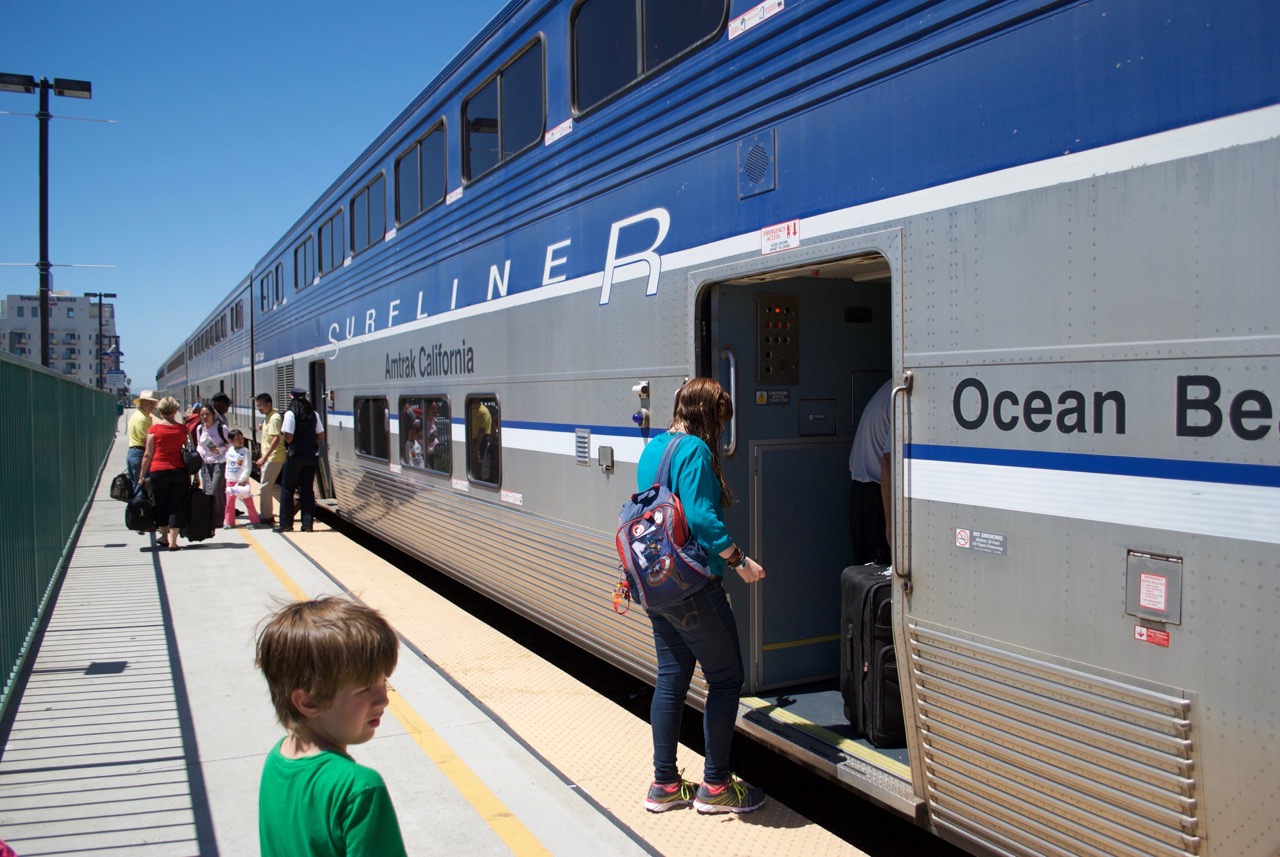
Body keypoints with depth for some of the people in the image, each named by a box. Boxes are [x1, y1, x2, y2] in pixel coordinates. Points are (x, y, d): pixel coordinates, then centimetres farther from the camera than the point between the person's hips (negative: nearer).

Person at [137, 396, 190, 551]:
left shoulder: (154, 429, -4)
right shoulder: (182, 428, 1)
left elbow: (148, 454, -4)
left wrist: (141, 475, 4)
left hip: (158, 471, -1)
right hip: (179, 470, 1)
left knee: (161, 505, 15)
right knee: (176, 506, 4)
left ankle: (164, 537, 25)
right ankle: (172, 541, 2)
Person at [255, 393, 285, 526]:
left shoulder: (274, 418, -17)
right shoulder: (268, 417, 13)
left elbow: (276, 439, -25)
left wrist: (264, 457, -27)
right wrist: (263, 429, 7)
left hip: (273, 458, -10)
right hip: (270, 457, 10)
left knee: (264, 487, -3)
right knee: (273, 486, 15)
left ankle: (266, 516, 6)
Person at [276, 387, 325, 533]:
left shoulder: (290, 414, -10)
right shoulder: (314, 414, 5)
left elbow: (288, 438, -15)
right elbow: (321, 436, 6)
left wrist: (281, 431, 4)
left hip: (295, 455, -4)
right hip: (312, 455, 4)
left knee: (287, 488, 7)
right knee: (307, 489, 9)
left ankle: (286, 524, 8)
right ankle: (307, 523, 6)